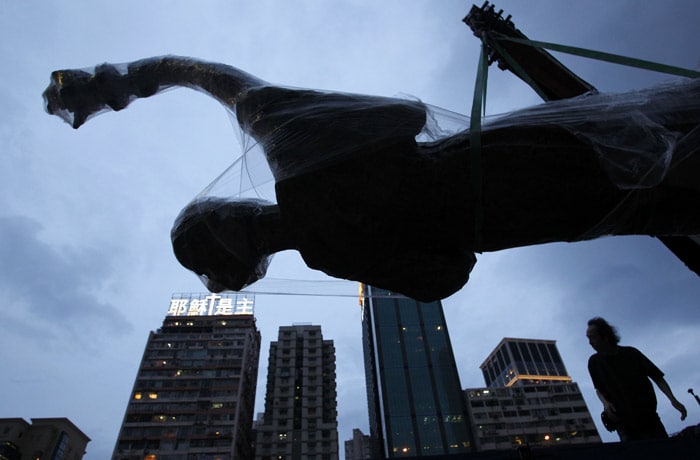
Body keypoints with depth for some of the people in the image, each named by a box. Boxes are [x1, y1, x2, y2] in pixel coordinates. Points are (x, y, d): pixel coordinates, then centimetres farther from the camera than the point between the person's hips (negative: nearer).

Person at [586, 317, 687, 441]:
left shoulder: (631, 353, -3)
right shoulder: (595, 362, 0)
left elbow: (657, 377, 1)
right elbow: (599, 388, 10)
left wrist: (673, 400, -11)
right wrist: (605, 403, -9)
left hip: (648, 417, 0)